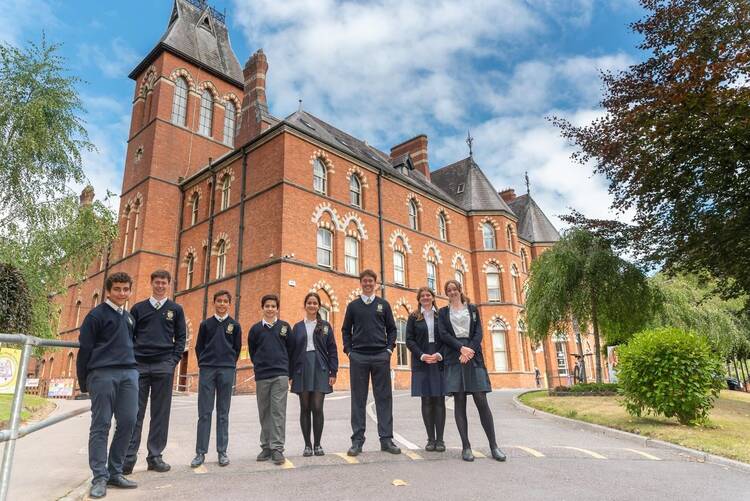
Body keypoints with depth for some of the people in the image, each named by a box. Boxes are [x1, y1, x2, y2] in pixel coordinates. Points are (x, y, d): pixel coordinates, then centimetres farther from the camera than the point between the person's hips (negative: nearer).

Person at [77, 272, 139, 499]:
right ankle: (100, 477, 6)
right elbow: (85, 350, -2)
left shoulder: (129, 318, 18)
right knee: (101, 425, -1)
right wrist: (83, 383, -2)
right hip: (102, 375, -6)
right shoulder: (97, 315, -1)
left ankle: (115, 472, 15)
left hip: (129, 374, 6)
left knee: (127, 422, 3)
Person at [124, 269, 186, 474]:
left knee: (160, 413, 3)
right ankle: (129, 457, 7)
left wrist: (174, 360, -3)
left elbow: (181, 338, 8)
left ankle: (155, 456, 12)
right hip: (138, 365, 0)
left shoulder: (176, 309, 9)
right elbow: (129, 335, 10)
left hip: (164, 367, 0)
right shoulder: (138, 308, 11)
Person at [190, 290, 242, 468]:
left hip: (227, 371, 0)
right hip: (206, 370, 0)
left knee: (223, 413, 5)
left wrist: (229, 364, 6)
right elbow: (199, 347, 10)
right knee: (204, 412, 0)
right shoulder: (206, 323, 8)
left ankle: (222, 452, 11)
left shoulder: (234, 325, 7)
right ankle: (200, 452, 8)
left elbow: (237, 348, 10)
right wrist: (203, 364, 4)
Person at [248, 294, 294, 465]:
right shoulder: (256, 328, 6)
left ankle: (277, 448, -2)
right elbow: (252, 351, 14)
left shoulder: (285, 326, 5)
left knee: (278, 411, -6)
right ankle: (266, 447, 19)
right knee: (264, 412, 9)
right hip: (261, 376, 2)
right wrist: (260, 365, 13)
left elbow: (290, 349, 9)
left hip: (280, 374, -2)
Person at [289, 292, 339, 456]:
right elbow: (292, 351, 7)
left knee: (317, 408, -4)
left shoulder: (325, 326, 7)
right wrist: (290, 374, 2)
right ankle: (307, 445, 14)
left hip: (320, 369, -1)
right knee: (305, 408, 4)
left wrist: (333, 372, -3)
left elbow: (332, 350, 4)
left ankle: (317, 444, 10)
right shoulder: (298, 327, 9)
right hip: (302, 370, 1)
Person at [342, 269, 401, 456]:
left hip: (381, 356, 0)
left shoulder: (383, 304, 10)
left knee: (384, 398, 3)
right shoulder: (353, 305, 9)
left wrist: (389, 349, -1)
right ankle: (357, 440, 11)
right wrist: (348, 350, 0)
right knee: (358, 398, 3)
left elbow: (391, 329, 10)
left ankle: (386, 439, 11)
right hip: (358, 357, 0)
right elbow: (346, 330, 11)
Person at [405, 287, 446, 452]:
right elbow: (409, 340, 3)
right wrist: (422, 355, -11)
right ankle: (430, 438, 8)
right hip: (421, 362, 0)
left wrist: (439, 354, -11)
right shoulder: (413, 317, 9)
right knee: (426, 400, 1)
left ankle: (439, 439, 5)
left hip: (440, 362, 0)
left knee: (439, 399, -1)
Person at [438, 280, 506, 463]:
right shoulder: (443, 312, 14)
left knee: (481, 401, -5)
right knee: (459, 402, -2)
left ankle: (493, 445, 1)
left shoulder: (472, 309, 15)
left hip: (473, 356, 0)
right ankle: (466, 446, 2)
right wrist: (461, 348, -13)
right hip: (454, 358, 0)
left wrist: (470, 351, -11)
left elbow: (478, 332, 5)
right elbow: (443, 334, 0)